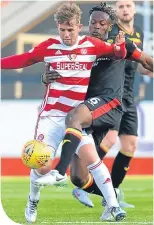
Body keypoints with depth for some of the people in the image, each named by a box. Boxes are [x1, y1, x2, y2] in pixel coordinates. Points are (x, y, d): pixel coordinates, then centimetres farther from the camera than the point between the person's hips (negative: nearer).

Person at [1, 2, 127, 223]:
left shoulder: (91, 45, -3)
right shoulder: (49, 47, -4)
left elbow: (118, 54, 5)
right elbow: (22, 60, 3)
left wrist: (120, 45, -18)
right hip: (51, 115, 0)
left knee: (92, 159, -15)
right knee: (41, 166, -4)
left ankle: (113, 206, -9)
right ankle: (32, 202, 25)